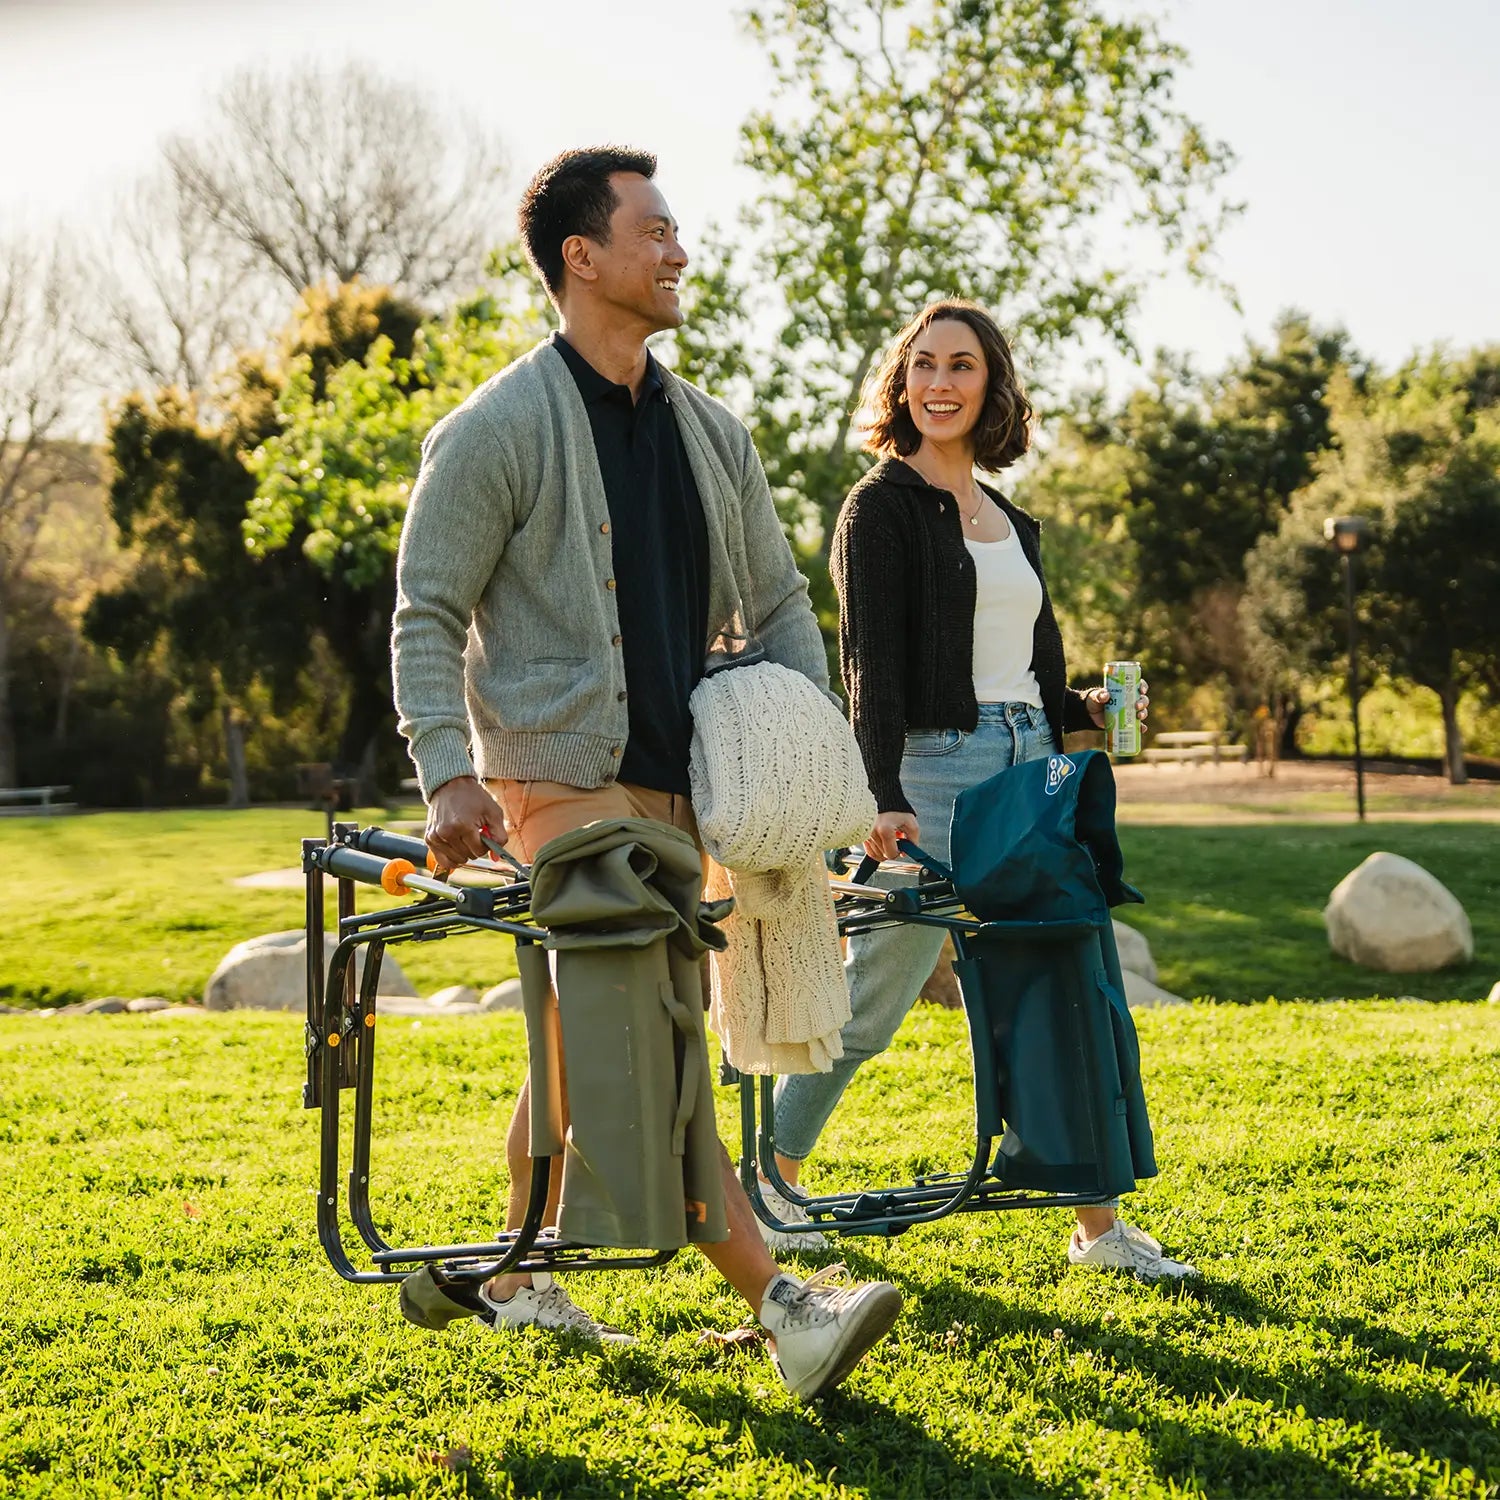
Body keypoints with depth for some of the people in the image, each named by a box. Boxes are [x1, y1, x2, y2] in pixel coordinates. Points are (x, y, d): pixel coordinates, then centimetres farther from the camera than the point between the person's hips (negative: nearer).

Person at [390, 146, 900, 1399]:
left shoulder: (710, 433, 13)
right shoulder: (498, 430, -5)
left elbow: (778, 603, 17)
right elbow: (427, 615, -6)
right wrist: (449, 775, -18)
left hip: (678, 778, 7)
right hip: (564, 776, -7)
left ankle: (514, 1275, 29)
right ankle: (783, 1308, -20)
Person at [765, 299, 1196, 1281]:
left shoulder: (1011, 520, 19)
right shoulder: (882, 507, -2)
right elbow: (871, 662, -11)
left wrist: (1085, 711, 4)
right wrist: (882, 795, -21)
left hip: (1030, 764, 7)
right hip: (934, 763, -6)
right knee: (874, 996, -3)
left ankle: (1101, 1225, 10)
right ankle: (767, 1181, 14)